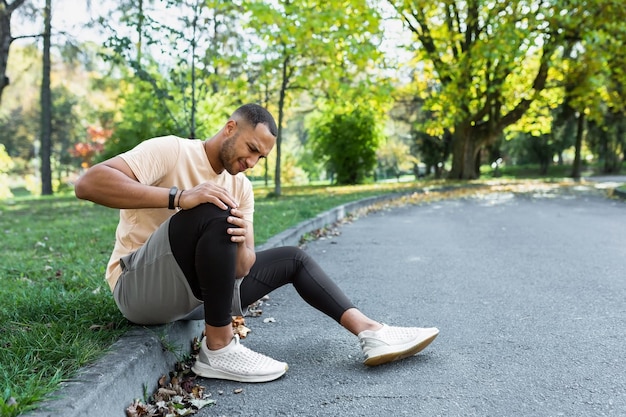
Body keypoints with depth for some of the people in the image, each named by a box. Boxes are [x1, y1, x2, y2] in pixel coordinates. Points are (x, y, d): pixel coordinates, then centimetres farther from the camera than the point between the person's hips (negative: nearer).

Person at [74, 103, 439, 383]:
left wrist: (241, 244, -24)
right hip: (140, 287, -7)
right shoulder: (171, 151, -11)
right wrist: (178, 197, -35)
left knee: (294, 259, 8)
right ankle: (218, 349, -24)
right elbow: (88, 183, -26)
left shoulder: (242, 188, 7)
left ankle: (370, 332, -4)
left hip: (196, 290, 8)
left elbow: (243, 268, 1)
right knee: (214, 212, -33)